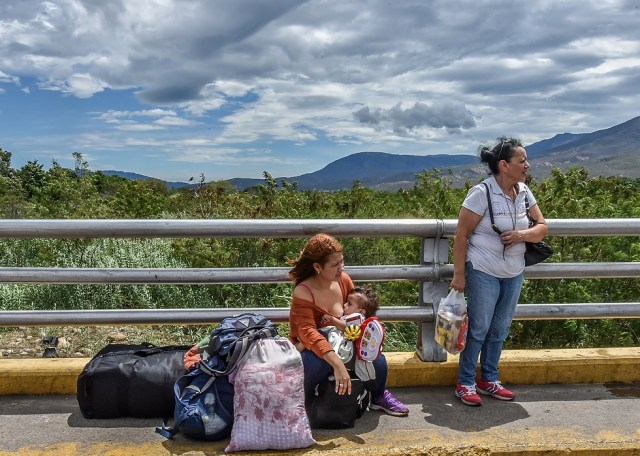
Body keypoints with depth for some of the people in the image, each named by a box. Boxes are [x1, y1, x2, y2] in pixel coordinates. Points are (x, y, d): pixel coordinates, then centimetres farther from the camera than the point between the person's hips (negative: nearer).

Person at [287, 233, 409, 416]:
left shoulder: (343, 280, -10)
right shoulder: (303, 293, -28)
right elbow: (308, 333, -39)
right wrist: (337, 364, -50)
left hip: (338, 345, 6)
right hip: (309, 349, -5)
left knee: (378, 359, -13)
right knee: (318, 362, -39)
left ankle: (379, 397, 21)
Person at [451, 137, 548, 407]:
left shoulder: (524, 192, 4)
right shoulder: (482, 193, -15)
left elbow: (542, 228, 7)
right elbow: (461, 235, -13)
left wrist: (522, 235, -15)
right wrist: (459, 274, -14)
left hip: (514, 274, 7)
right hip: (484, 272, -6)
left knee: (500, 330, 15)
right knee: (478, 329, 1)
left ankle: (489, 380, 31)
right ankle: (465, 383, 17)